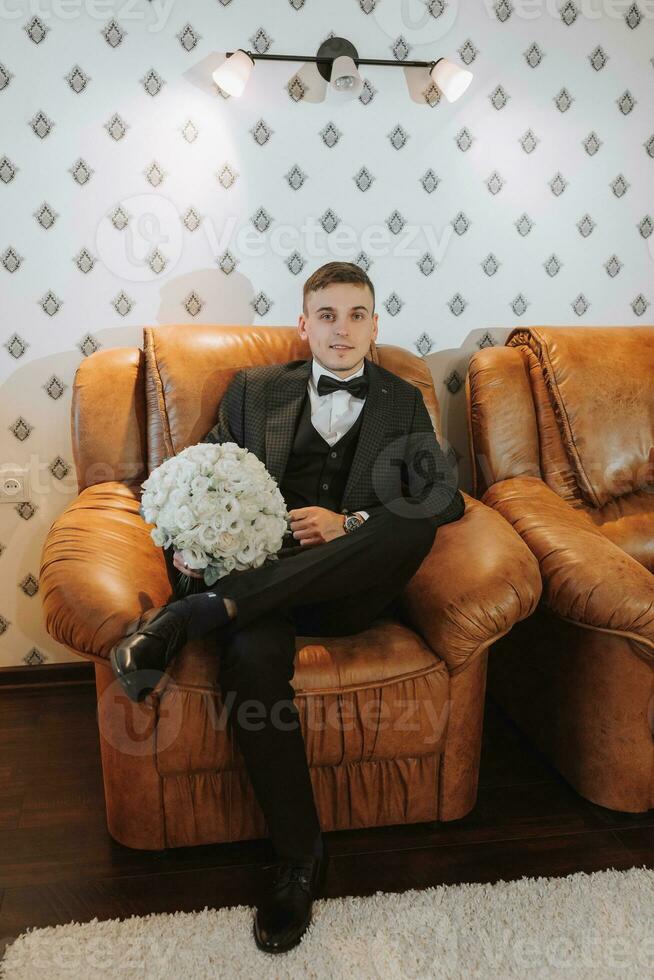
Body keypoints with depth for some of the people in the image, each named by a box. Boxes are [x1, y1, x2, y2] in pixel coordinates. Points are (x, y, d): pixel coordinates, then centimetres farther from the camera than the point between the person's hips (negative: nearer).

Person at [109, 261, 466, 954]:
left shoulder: (403, 402, 17)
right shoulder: (254, 390, 18)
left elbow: (446, 496, 4)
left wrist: (353, 523, -13)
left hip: (350, 590, 1)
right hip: (264, 576, 0)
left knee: (411, 525, -33)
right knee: (250, 653, -36)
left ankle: (198, 614, -31)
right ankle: (298, 858, -17)